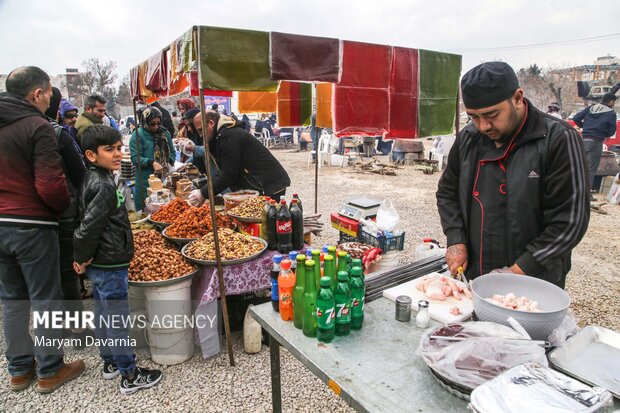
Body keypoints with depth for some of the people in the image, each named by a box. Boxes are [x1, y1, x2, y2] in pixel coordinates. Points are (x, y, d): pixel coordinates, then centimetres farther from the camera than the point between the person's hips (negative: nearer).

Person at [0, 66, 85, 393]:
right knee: (45, 300, 6)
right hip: (32, 226, -7)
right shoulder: (37, 126, -15)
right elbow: (50, 185, -22)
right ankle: (49, 371, 20)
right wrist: (64, 206, -5)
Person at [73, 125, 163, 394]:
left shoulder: (92, 179, 9)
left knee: (104, 315, 20)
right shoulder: (103, 186, -21)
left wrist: (83, 259, 16)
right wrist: (83, 258, -11)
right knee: (118, 319, 1)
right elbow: (88, 227, -25)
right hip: (109, 266, -10)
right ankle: (129, 376, 14)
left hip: (99, 265, 10)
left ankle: (110, 362, 38)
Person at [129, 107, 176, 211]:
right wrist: (152, 163, -23)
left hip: (164, 177, 4)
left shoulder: (165, 133, 9)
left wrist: (169, 162, -6)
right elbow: (135, 158, -12)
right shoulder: (137, 135, -6)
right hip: (145, 179, -4)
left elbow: (172, 152, 14)